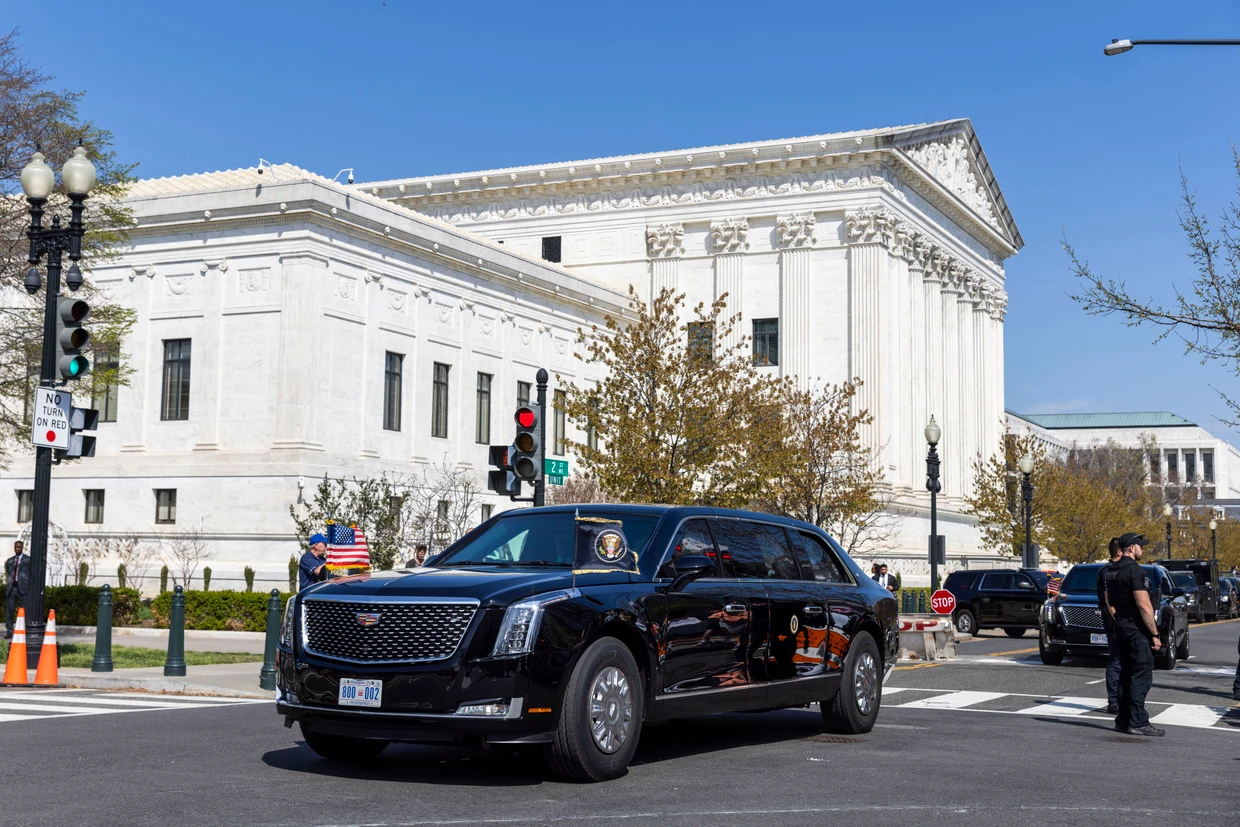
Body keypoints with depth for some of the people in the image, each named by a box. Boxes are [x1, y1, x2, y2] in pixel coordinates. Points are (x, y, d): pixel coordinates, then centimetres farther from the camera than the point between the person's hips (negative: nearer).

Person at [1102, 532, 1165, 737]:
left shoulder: (1111, 571, 12)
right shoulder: (1135, 570, -17)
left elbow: (1108, 600, 20)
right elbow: (1144, 606, -20)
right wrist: (1155, 634, -16)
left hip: (1121, 628, 9)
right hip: (1138, 630, -9)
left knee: (1126, 675, 13)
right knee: (1142, 675, -6)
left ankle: (1123, 720, 16)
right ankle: (1138, 722, -7)